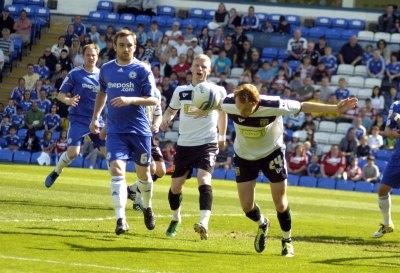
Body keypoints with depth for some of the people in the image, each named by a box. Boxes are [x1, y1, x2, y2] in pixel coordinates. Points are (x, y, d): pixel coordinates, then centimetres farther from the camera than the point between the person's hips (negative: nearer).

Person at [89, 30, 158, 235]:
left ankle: (147, 208, 39)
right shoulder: (106, 69, 8)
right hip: (115, 131, 2)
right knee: (117, 170, -16)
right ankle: (121, 219, -22)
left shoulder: (142, 70, -5)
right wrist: (95, 117, 20)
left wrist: (131, 99, -22)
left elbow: (154, 99, -7)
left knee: (143, 173, 10)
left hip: (139, 130, -2)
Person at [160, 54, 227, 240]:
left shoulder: (217, 91, 0)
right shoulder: (181, 91, 3)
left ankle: (204, 224, -36)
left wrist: (222, 137, 27)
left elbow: (222, 112, 18)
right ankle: (175, 219, 33)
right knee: (175, 186, 6)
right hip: (185, 144, 3)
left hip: (208, 143, -3)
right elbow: (171, 110, 19)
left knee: (204, 179, -25)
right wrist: (165, 120, -4)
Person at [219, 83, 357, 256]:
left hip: (271, 153, -2)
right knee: (247, 206, -3)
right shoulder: (228, 104, -27)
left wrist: (336, 109, -16)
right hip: (244, 156, 2)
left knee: (280, 204, -1)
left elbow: (303, 107, -18)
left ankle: (287, 240, 25)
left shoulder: (273, 106, -32)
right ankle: (262, 225, 33)